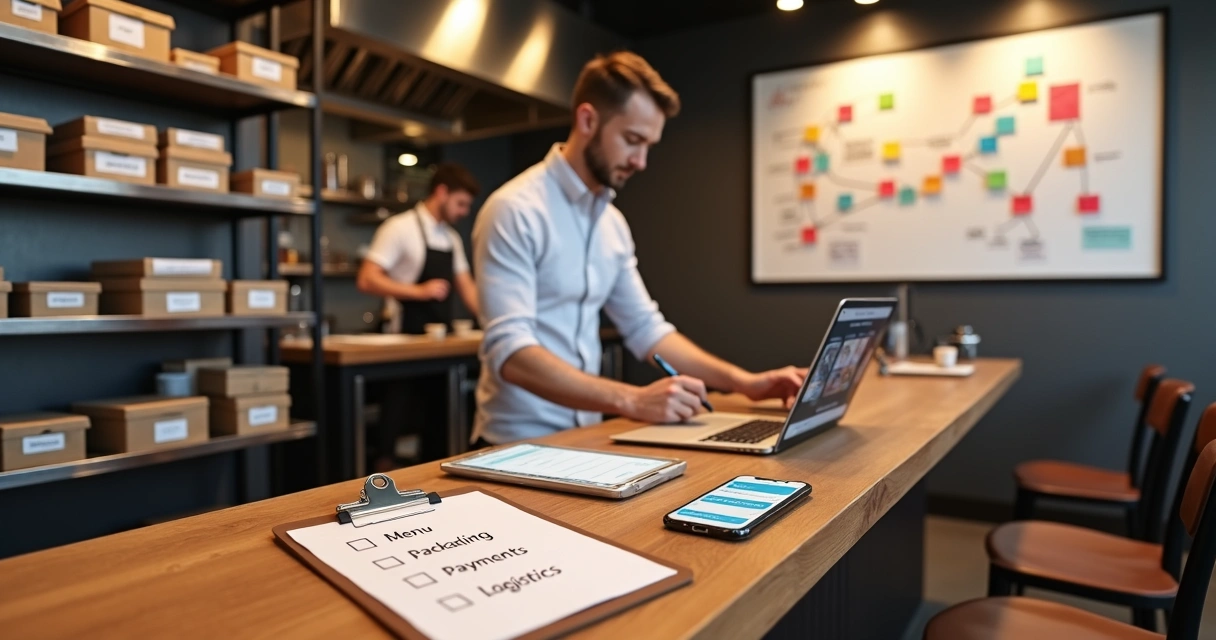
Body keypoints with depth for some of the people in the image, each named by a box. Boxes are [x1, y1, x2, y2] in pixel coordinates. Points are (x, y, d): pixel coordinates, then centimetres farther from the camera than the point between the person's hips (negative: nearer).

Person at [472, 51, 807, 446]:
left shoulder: (613, 222, 9)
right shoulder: (515, 211, -15)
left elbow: (645, 328, 11)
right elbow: (510, 352, -23)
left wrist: (744, 381, 0)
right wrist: (632, 400, -30)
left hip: (584, 436, 7)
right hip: (519, 444, -6)